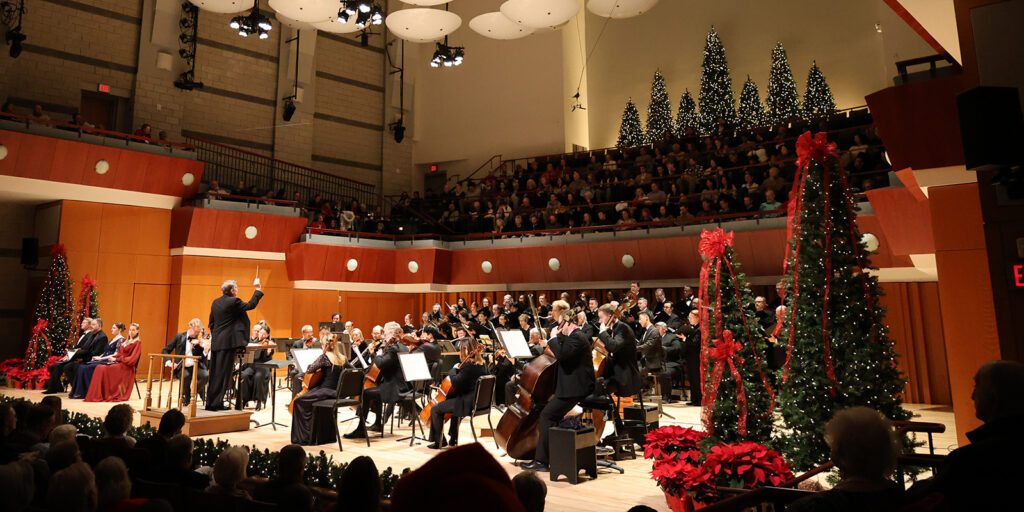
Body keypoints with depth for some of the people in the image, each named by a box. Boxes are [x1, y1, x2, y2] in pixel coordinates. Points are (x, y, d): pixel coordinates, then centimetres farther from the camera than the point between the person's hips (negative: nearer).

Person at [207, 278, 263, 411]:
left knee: (214, 373, 12)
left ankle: (210, 402, 18)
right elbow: (250, 305, -4)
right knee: (223, 373, -3)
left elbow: (211, 323, 17)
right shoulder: (233, 302, -11)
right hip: (228, 342, -8)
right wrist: (258, 290, 3)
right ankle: (217, 403, -1)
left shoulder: (215, 303, 13)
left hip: (216, 342, 8)